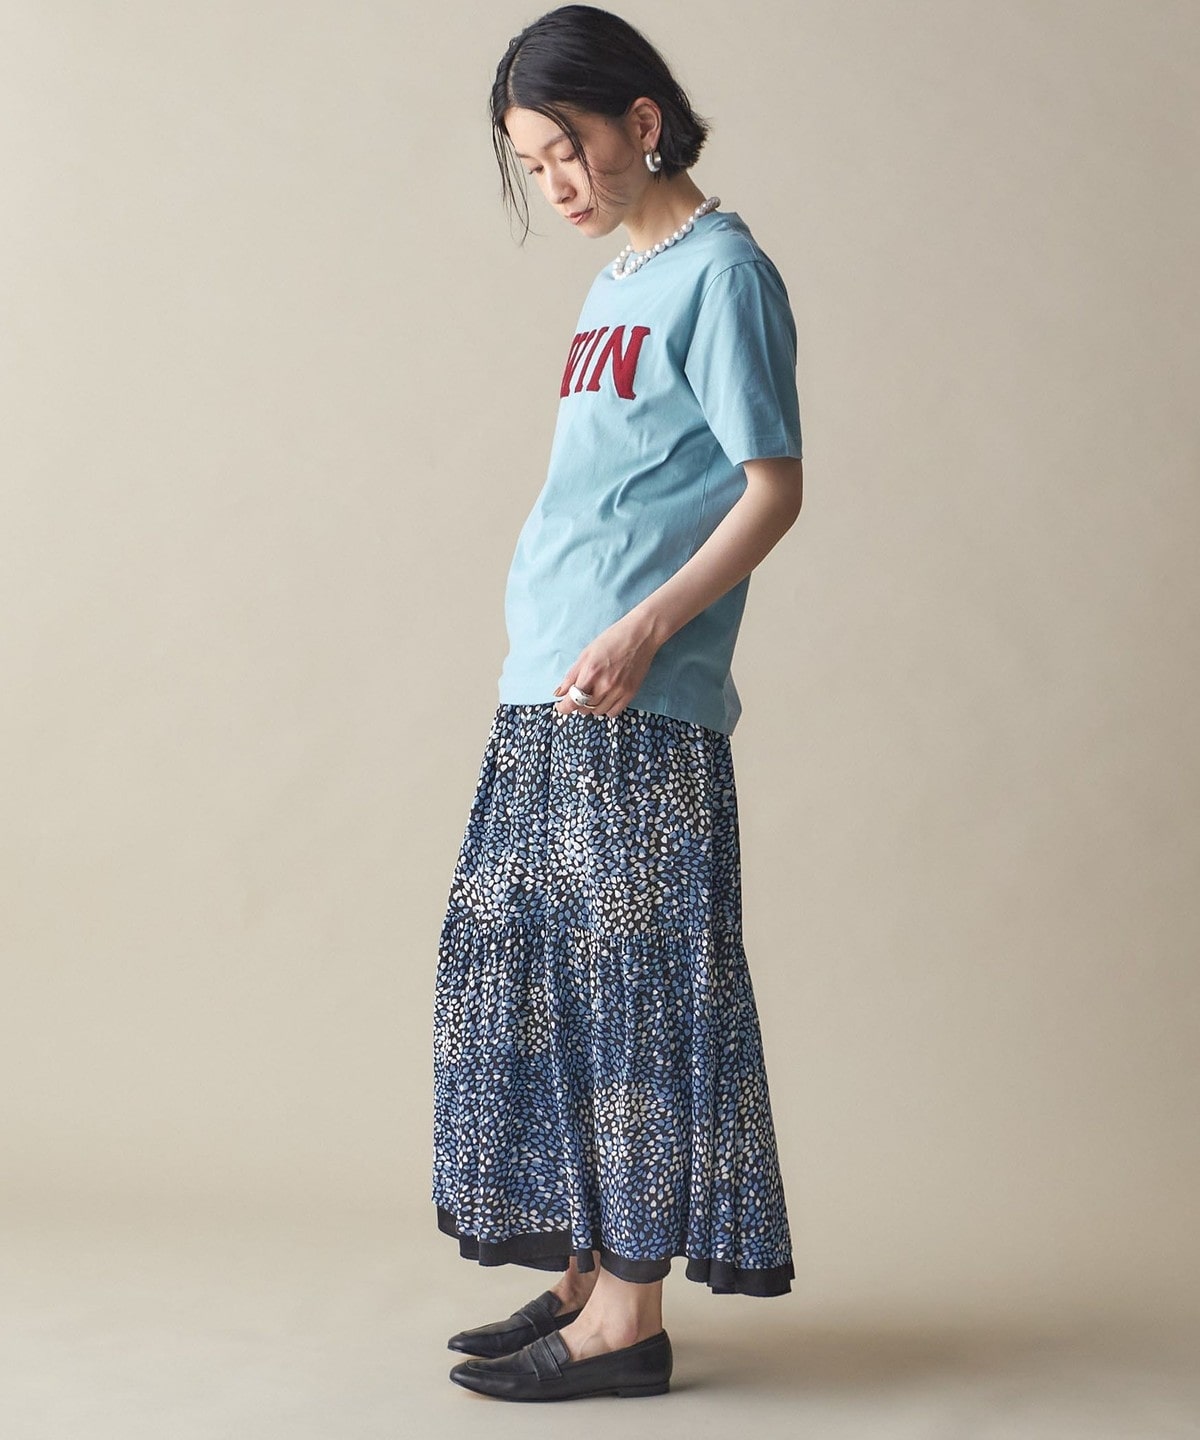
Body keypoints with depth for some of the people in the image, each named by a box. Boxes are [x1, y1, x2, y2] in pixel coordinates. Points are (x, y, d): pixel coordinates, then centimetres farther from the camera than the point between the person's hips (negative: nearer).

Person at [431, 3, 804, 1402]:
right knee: (531, 974, 10)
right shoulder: (615, 282, 19)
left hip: (639, 709, -9)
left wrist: (643, 630, -21)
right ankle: (587, 1273, 20)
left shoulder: (720, 271, -6)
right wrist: (554, 639, 14)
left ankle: (631, 1318, 4)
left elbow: (772, 489, -12)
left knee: (631, 984, -5)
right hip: (546, 700, 9)